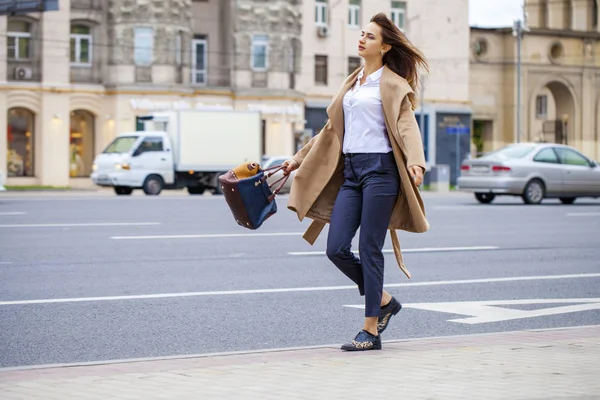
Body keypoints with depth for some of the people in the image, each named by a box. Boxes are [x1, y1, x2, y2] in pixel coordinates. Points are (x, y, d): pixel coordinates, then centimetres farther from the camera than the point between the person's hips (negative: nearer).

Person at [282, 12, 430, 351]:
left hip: (379, 169, -7)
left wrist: (415, 161, -32)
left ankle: (371, 331, 2)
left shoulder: (392, 84, -2)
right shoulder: (353, 82, 20)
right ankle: (384, 301, 20)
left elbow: (406, 125, -15)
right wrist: (301, 158, 27)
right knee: (337, 249, -1)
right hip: (350, 171, 7)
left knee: (369, 249, -6)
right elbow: (333, 129, 27)